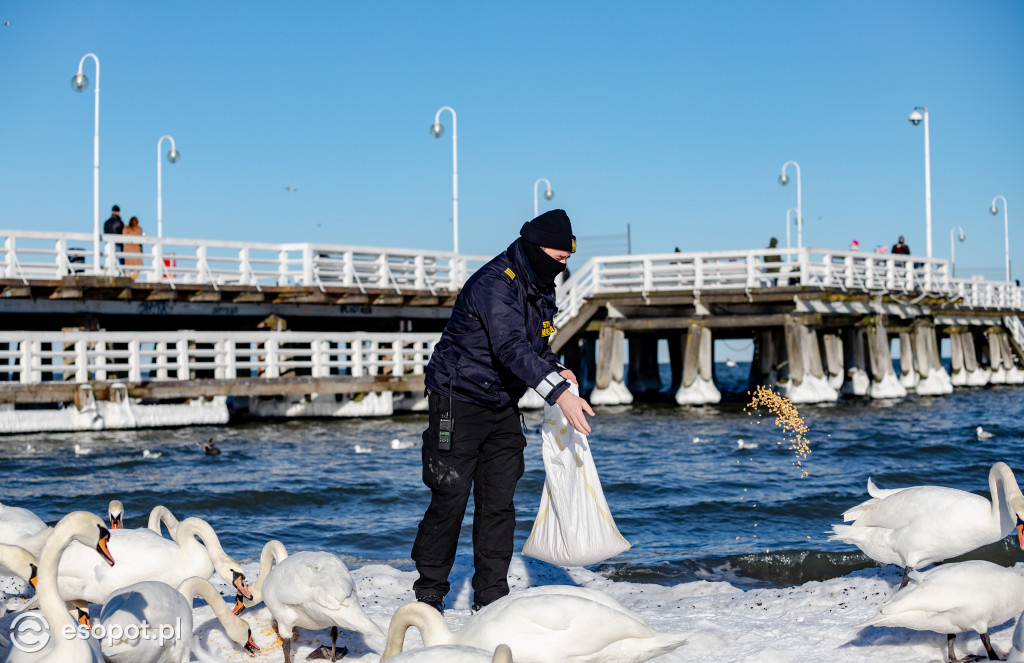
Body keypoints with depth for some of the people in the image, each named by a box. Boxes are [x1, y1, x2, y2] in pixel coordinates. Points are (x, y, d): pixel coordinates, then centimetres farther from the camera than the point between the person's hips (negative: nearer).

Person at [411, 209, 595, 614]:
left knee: (499, 502, 5)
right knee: (450, 500, -4)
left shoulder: (541, 290, 6)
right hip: (459, 401, -8)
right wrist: (558, 394, -46)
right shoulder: (493, 285, -23)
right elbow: (511, 348, -37)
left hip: (503, 406, 8)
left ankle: (491, 597, 12)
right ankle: (429, 595, 9)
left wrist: (556, 370, -3)